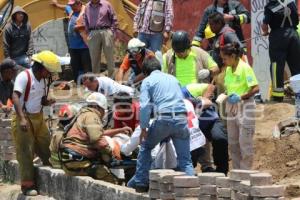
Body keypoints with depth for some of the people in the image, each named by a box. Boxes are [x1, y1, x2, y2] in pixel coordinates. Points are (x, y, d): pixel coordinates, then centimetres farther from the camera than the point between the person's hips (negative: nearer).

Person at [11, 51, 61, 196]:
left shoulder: (42, 80, 9)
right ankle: (27, 185, 2)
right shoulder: (24, 76, -17)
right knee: (26, 153, -4)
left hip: (38, 118, 8)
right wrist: (22, 118, -37)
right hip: (24, 119, -8)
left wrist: (48, 102, -7)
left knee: (47, 148, 8)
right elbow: (15, 98, -27)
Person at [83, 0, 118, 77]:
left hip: (105, 32, -2)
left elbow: (114, 20, 4)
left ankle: (111, 76, 6)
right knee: (94, 58, 5)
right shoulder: (87, 7, 8)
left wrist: (111, 31, -3)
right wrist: (88, 32, 5)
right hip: (93, 33, 2)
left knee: (109, 56, 1)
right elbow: (85, 21, 15)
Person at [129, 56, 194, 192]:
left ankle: (140, 182, 19)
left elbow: (145, 106, -2)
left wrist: (143, 128, 0)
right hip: (182, 117, 3)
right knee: (185, 159, 5)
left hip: (164, 118, -3)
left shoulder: (147, 81, 9)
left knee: (145, 147, 19)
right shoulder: (172, 78, 24)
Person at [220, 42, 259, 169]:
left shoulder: (245, 68, -13)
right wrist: (226, 94, 3)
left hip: (245, 106, -8)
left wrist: (240, 97, -24)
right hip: (232, 107, 8)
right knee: (232, 142, 11)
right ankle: (236, 170, 19)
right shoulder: (228, 69, 9)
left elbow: (256, 88, -17)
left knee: (245, 142, -5)